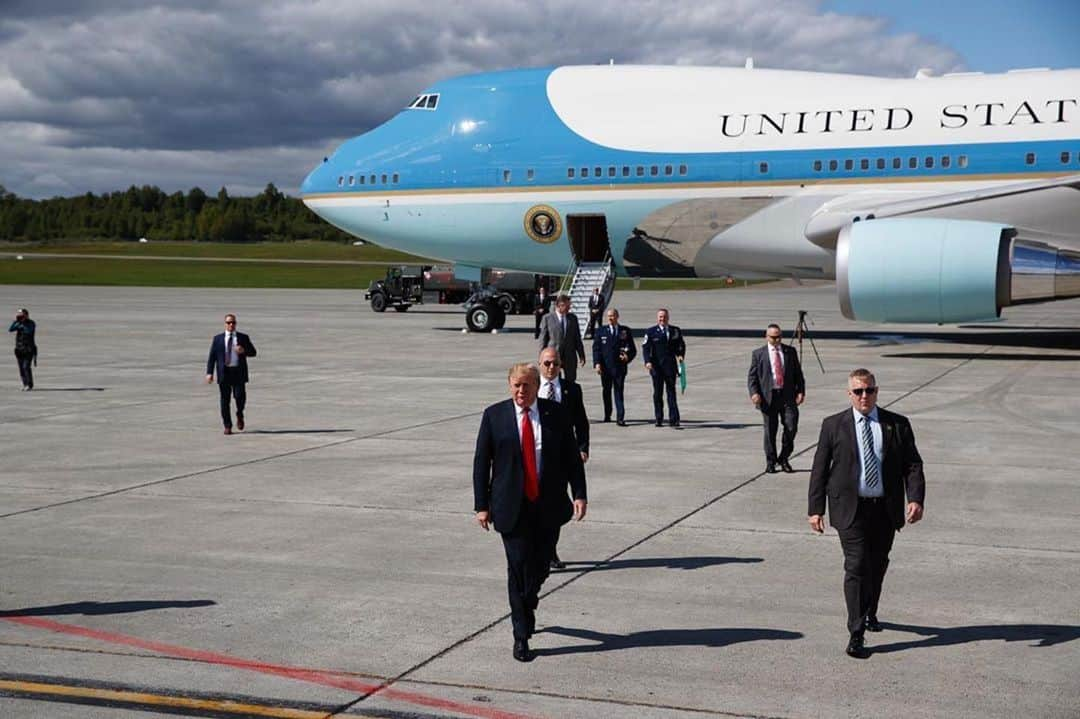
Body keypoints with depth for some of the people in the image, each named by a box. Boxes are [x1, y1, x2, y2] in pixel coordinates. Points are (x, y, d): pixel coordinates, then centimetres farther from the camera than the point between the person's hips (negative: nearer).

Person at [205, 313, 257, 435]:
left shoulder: (243, 338, 9)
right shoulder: (217, 339, 9)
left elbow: (253, 352, 10)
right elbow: (212, 357, 5)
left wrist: (244, 351, -13)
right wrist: (209, 373, -4)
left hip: (238, 372, 0)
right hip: (224, 373, 0)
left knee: (240, 396, -12)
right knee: (225, 400, 1)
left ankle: (239, 414, 20)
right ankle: (227, 426, 9)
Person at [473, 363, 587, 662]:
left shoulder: (555, 414, 3)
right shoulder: (494, 415, -1)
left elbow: (571, 457, 6)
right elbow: (481, 462, 2)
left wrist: (579, 494, -4)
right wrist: (481, 505, -2)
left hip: (548, 506, 2)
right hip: (512, 508, -2)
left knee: (541, 566, 9)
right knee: (519, 567, -5)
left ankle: (526, 606, 40)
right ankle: (521, 635, 3)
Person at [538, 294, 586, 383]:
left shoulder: (573, 318, 8)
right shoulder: (547, 318, -2)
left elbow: (577, 338, 11)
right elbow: (543, 339, 0)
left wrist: (581, 355, 7)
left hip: (570, 356, 3)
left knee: (571, 382, 5)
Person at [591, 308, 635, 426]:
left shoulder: (625, 331, 6)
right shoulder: (600, 331, 7)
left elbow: (633, 349, 7)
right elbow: (596, 348, 3)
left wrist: (628, 356, -14)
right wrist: (597, 363, -9)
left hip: (620, 366, -1)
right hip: (605, 367, 1)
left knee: (619, 392, -6)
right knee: (606, 392, 10)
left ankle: (620, 418, -8)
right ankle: (607, 415, 24)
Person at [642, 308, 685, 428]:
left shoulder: (675, 331, 9)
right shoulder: (651, 332, 2)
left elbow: (681, 345, 18)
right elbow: (645, 348, -2)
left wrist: (680, 355, -1)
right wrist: (647, 361, -17)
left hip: (670, 366, 1)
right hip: (656, 366, -1)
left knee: (671, 392, 0)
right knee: (657, 393, 5)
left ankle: (674, 419, -1)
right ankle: (659, 419, 11)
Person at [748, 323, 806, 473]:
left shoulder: (790, 351, 10)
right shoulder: (758, 354, 5)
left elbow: (798, 373, 13)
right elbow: (752, 376, 3)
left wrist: (800, 391, 1)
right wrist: (754, 393, -12)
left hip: (788, 396, 1)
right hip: (768, 397, -1)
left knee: (791, 427, -7)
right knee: (770, 431, 3)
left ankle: (783, 458, 13)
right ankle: (771, 462, 16)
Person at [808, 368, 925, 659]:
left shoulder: (898, 425, 4)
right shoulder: (833, 425, 1)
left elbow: (912, 464, 1)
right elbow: (819, 469, 2)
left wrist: (916, 499, -15)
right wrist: (816, 509, -3)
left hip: (886, 510, 3)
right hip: (851, 509, -3)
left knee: (877, 566, 17)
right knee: (857, 567, -11)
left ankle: (870, 613, 41)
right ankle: (856, 635, -11)